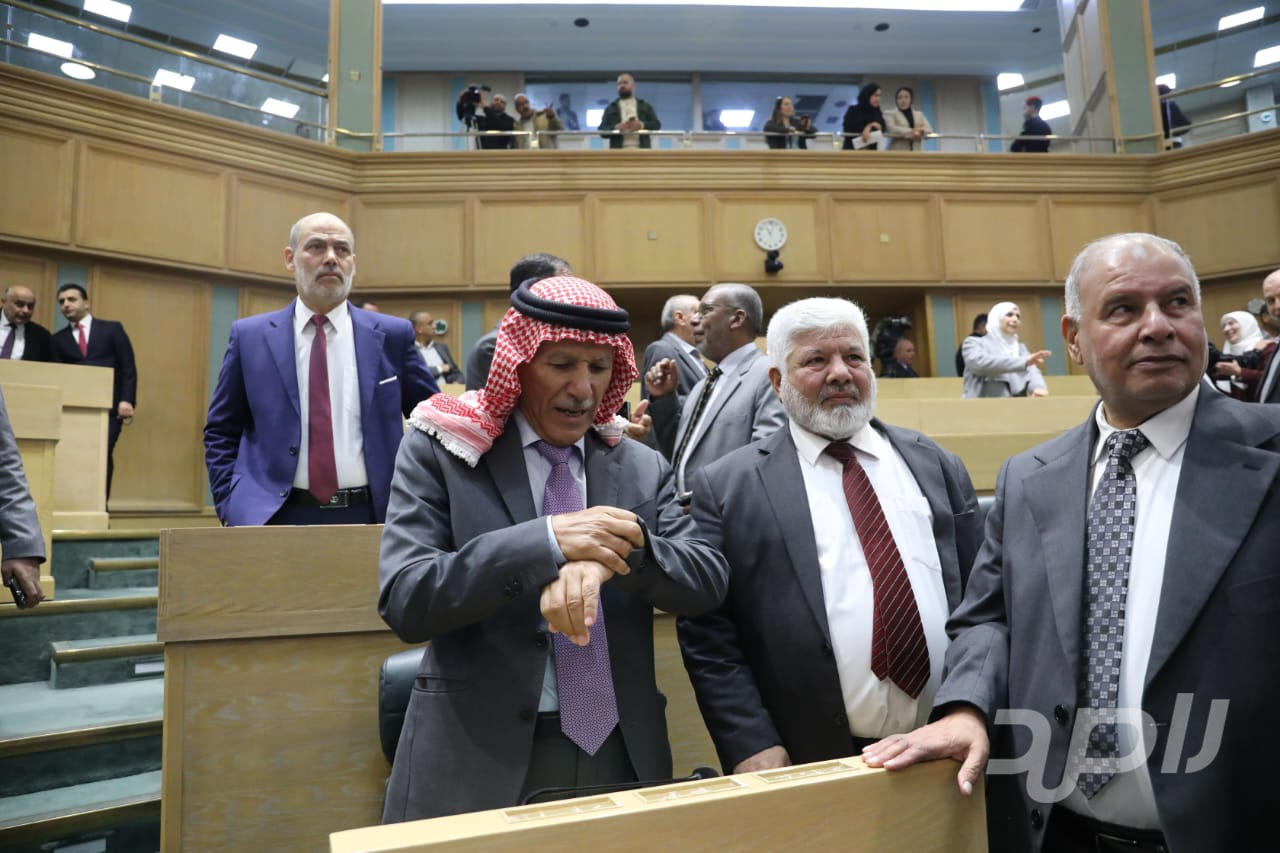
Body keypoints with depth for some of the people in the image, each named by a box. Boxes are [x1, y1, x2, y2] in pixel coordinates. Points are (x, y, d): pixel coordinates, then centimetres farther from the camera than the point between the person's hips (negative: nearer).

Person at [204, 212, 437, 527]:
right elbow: (221, 433, 11)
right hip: (275, 516, 0)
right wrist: (231, 506, -1)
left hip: (368, 514, 0)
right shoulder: (250, 336, 5)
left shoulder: (392, 335, 3)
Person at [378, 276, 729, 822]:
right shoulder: (438, 452, -6)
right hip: (475, 759, -2)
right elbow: (404, 601, -14)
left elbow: (709, 581, -3)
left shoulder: (643, 468, 3)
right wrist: (546, 540, -26)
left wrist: (619, 550, -23)